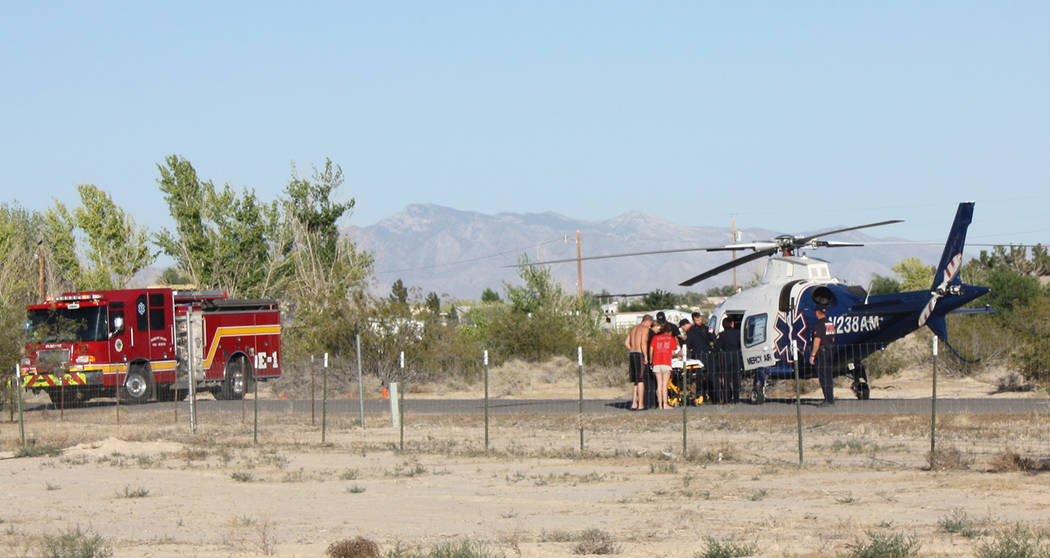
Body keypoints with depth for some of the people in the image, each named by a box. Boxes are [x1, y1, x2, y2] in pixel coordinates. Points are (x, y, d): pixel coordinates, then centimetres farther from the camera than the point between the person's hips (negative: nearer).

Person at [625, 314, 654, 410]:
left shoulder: (634, 328, 19)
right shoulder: (645, 329, -6)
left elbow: (626, 342, 16)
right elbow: (643, 343, -17)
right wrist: (646, 356, -14)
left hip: (631, 354, 8)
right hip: (640, 354, -8)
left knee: (634, 381, 13)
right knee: (641, 380, -6)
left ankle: (634, 403, 9)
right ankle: (640, 404, -8)